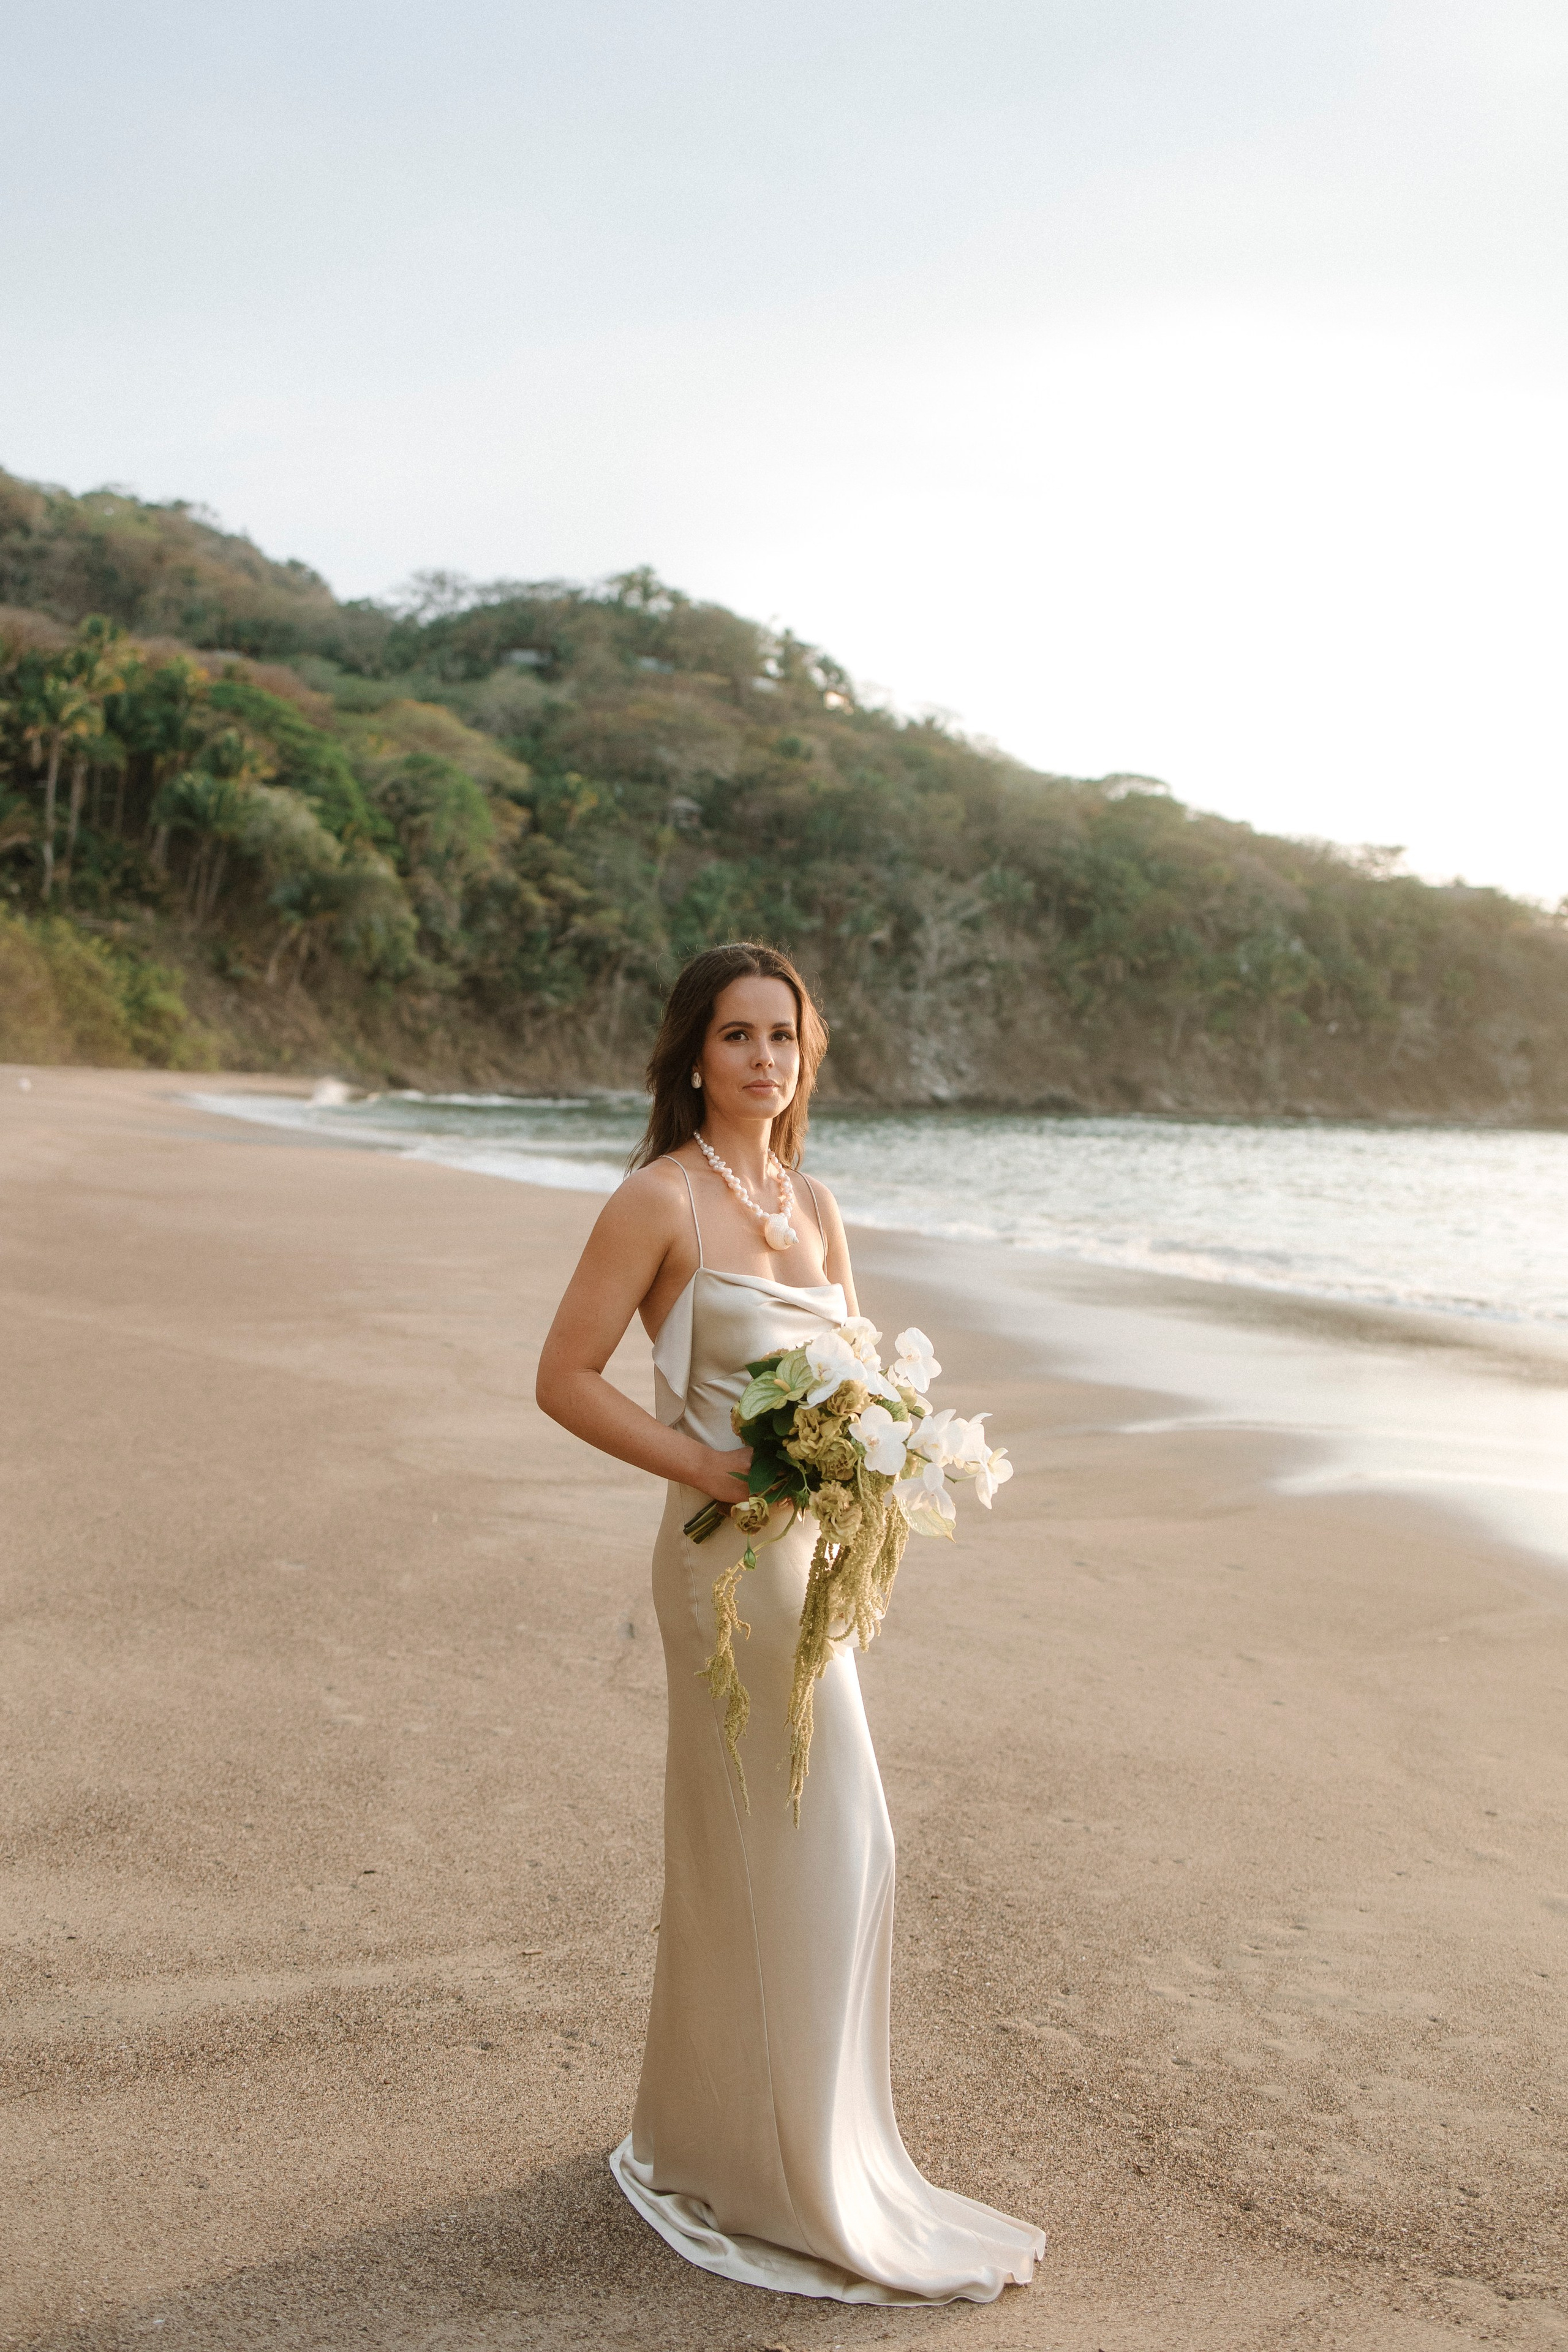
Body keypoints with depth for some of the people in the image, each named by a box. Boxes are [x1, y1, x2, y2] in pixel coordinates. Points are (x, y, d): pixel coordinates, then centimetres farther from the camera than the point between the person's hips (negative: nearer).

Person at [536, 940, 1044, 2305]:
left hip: (813, 1551, 7)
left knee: (745, 1854, 17)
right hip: (732, 1559, -7)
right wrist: (709, 1470, -18)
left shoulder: (814, 1204, 11)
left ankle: (714, 2143, 35)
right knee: (814, 1847, 0)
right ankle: (788, 2178, 19)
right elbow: (566, 1379, -12)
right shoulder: (661, 1201, -11)